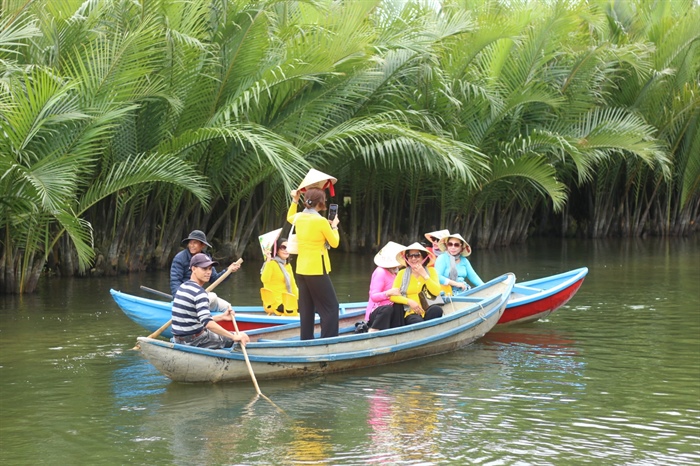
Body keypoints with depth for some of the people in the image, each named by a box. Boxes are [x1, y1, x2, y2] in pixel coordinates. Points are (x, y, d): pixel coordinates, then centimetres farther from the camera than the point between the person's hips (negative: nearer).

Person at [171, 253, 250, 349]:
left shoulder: (182, 287, 10)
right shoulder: (199, 293, -20)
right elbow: (207, 323, -33)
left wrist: (221, 317, 11)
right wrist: (234, 337, -36)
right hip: (194, 341, -9)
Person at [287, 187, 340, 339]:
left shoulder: (298, 218, 4)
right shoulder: (321, 221, -16)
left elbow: (289, 217, 30)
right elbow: (334, 243, -6)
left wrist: (294, 201, 29)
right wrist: (334, 226, 8)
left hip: (301, 270, 8)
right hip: (317, 270, -7)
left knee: (306, 308, 12)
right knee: (331, 307, -2)